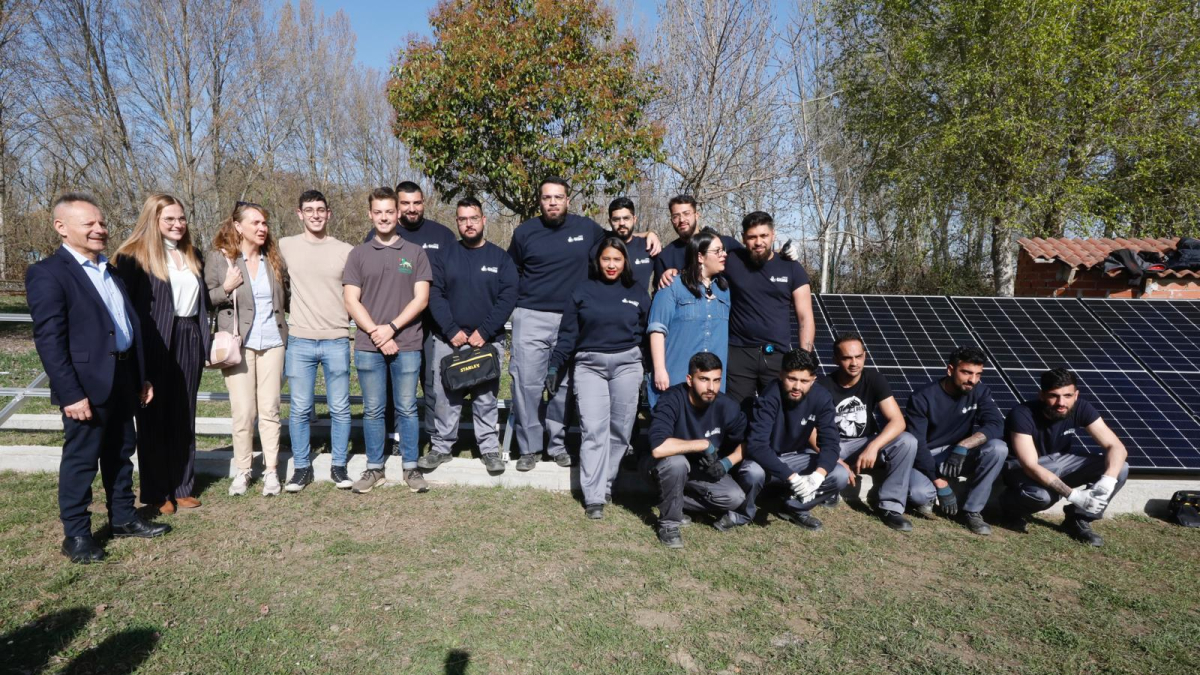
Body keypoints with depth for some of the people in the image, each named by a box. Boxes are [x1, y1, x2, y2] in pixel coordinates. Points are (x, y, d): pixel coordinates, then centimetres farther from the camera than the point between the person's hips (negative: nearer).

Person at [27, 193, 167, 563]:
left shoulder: (110, 269, 14)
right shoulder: (47, 273, -11)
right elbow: (48, 339, -17)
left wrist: (142, 375, 14)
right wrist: (71, 393, -21)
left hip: (122, 378, 8)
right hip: (87, 384, -7)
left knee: (120, 453, 17)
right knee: (80, 460, 3)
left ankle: (123, 518, 30)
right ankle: (76, 535, 16)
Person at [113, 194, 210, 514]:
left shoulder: (192, 256, 13)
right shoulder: (134, 256, -7)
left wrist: (205, 342, 12)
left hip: (189, 343, 6)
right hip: (154, 346, -6)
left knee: (184, 417, 11)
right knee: (154, 418, 5)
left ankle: (182, 485, 21)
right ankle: (156, 492, 15)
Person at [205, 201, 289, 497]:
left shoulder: (274, 258, 9)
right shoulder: (218, 258, 0)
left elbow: (285, 297, 22)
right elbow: (204, 300, 1)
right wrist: (226, 288, -15)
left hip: (272, 341, 3)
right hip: (238, 343, -2)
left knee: (270, 409, 5)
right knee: (243, 411, -2)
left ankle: (271, 470, 13)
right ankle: (242, 471, 13)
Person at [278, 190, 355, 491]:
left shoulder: (345, 251, 3)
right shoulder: (286, 246, 5)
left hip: (337, 341, 0)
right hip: (299, 341, 0)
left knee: (340, 409, 6)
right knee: (300, 410, 6)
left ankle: (339, 466, 18)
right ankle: (301, 467, 19)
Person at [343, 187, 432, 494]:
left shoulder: (415, 253, 6)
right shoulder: (358, 254, 9)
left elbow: (421, 298, -1)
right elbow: (351, 300, 3)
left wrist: (392, 327, -11)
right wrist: (376, 333, -9)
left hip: (407, 345, -1)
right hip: (368, 346, 1)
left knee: (407, 409, 5)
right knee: (373, 410, 8)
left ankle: (411, 468, 16)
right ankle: (374, 468, 20)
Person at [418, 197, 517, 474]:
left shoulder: (500, 258, 5)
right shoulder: (444, 257, 9)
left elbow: (508, 297, -4)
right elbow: (434, 296, 1)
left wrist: (484, 332, -12)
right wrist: (452, 330, -12)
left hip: (487, 340, -1)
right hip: (448, 339, 1)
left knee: (486, 398, 3)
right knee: (445, 396, 5)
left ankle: (490, 448, 14)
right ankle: (441, 447, 18)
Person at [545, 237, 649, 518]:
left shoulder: (638, 293, 10)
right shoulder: (583, 292, 7)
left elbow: (647, 334, 12)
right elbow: (567, 334, 7)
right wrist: (554, 365, 2)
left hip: (627, 364, 1)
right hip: (589, 365, -1)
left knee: (620, 430, 2)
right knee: (593, 430, -9)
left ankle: (605, 486, 15)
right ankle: (593, 497, -7)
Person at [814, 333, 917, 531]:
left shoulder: (874, 380, -8)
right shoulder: (823, 385, -15)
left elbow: (898, 421, -17)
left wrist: (873, 447, -33)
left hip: (867, 444, 3)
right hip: (833, 448, -3)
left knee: (907, 441, -25)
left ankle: (890, 507, -17)